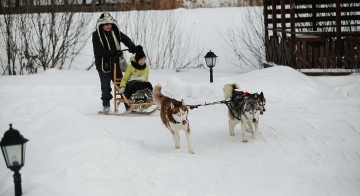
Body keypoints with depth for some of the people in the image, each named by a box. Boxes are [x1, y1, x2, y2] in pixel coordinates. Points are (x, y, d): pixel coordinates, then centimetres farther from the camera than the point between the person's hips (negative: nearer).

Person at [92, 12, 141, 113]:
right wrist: (113, 53, -28)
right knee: (106, 87, 0)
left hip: (115, 63, 4)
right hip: (103, 65, -4)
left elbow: (125, 39, 6)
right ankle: (106, 106, 13)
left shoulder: (115, 32, 5)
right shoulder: (96, 35, -10)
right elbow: (99, 51, -18)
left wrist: (132, 47, -16)